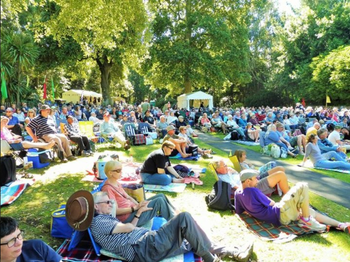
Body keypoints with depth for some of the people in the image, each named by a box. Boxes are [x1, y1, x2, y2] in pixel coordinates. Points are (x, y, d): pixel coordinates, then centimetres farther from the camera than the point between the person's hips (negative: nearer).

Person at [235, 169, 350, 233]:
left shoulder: (237, 193, 2)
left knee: (310, 211, 21)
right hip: (280, 214, -9)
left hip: (278, 217, 9)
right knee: (302, 186, -12)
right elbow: (271, 204, -8)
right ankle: (306, 220, 1)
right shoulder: (252, 190, -21)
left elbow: (238, 211, 11)